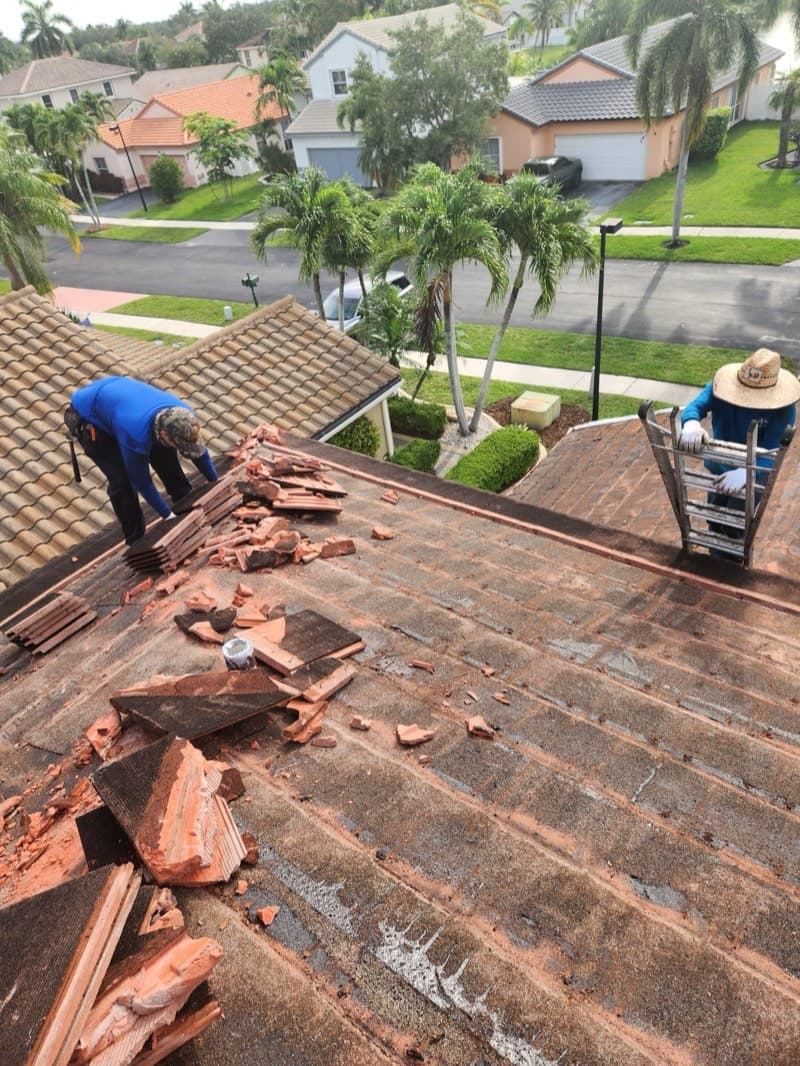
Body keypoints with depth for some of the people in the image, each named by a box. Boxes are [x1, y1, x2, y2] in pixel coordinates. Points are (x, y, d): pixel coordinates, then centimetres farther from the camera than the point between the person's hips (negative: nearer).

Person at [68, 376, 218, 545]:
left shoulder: (183, 416, -27)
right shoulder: (136, 434, -42)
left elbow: (199, 449, -5)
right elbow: (141, 481, -26)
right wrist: (168, 515, -17)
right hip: (87, 417, -6)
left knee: (164, 453, 2)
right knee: (122, 480, -14)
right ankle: (137, 541, 3)